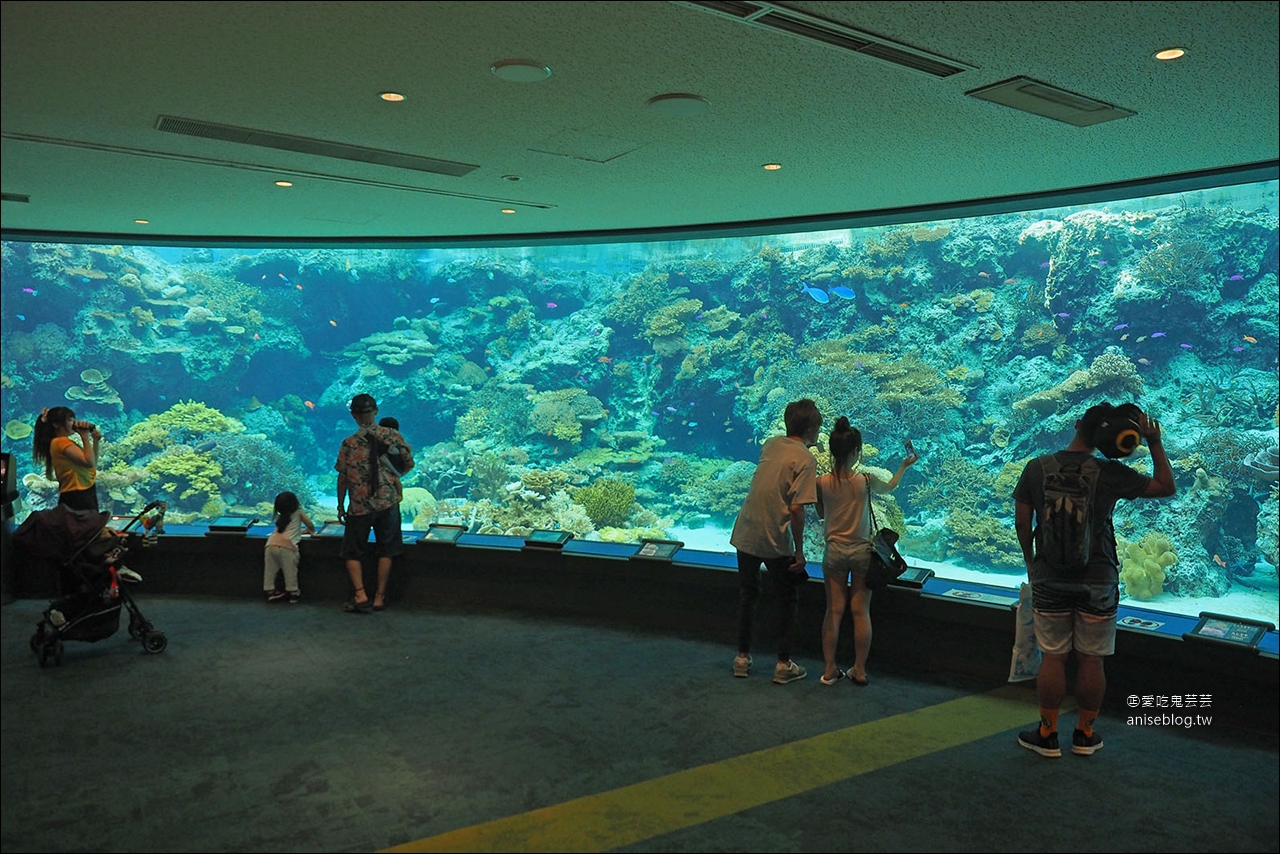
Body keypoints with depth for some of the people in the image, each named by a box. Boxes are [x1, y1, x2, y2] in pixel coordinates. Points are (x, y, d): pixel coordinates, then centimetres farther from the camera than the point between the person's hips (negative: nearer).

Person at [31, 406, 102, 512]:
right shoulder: (61, 442, -11)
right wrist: (85, 436, -13)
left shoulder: (67, 442, 18)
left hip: (84, 495, 10)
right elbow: (89, 462, -22)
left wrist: (96, 441, 10)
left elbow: (93, 465, 19)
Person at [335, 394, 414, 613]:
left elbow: (343, 478, -5)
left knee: (352, 552, 12)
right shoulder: (392, 435, -4)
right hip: (388, 502, 2)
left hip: (359, 506, -2)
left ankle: (360, 595, -2)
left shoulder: (349, 443, -8)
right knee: (386, 551, 13)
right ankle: (380, 597, 14)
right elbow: (409, 463, 4)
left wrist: (341, 506, 7)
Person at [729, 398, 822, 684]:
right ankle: (783, 664, 17)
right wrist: (799, 552, -12)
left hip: (745, 534, 6)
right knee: (788, 600, 13)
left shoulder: (771, 444, 5)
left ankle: (742, 658, 26)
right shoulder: (805, 459, -13)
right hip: (776, 541, -5)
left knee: (747, 596, 19)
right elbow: (796, 510, -18)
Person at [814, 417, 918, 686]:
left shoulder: (822, 483, -10)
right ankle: (859, 670, 15)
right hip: (862, 552, -1)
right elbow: (890, 486, 11)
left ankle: (829, 669, 12)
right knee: (861, 612, 8)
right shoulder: (865, 480, -12)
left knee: (834, 611, 8)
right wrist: (905, 466, 27)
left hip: (835, 552, 1)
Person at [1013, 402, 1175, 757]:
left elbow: (1021, 522, -1)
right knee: (1091, 660, 11)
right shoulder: (1109, 473, -11)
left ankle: (1047, 735, 17)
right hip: (1098, 582, -1)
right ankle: (1085, 735, 23)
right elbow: (1166, 486, 1)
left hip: (1049, 579, 1)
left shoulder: (1037, 468, -6)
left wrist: (1030, 561, 14)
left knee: (1052, 657, 9)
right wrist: (1155, 442, 1)